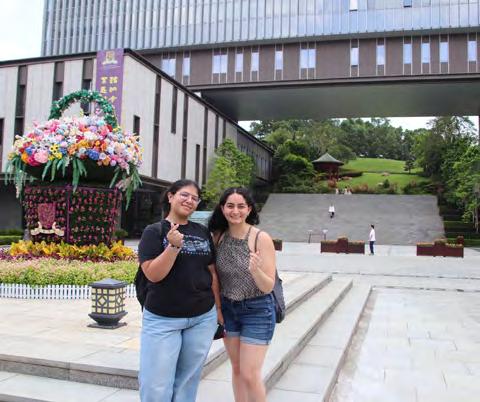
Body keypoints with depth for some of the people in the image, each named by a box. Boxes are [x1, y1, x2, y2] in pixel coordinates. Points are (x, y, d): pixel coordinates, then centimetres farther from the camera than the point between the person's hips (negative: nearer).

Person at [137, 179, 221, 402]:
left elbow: (212, 273, 12)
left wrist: (219, 308, 11)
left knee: (187, 382, 13)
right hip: (162, 319, -3)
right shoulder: (154, 231, -4)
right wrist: (174, 246, -24)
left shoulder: (203, 232, 7)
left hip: (203, 318, 4)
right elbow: (153, 274, -14)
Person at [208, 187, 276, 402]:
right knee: (236, 369, 15)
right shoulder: (218, 236, -5)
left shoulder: (261, 239, -19)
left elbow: (268, 287, -19)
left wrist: (255, 270, -37)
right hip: (228, 309, 5)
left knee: (250, 374, -3)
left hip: (257, 311, -4)